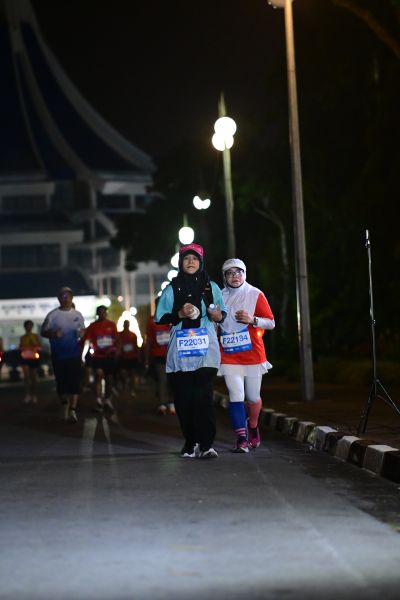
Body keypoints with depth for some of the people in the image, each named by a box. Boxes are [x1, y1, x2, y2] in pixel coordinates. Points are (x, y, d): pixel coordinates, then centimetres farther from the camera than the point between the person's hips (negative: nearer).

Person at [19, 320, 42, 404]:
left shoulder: (35, 336, 4)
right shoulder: (22, 338, 8)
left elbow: (39, 347, 3)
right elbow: (20, 348, 14)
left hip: (34, 358, 0)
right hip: (25, 358, 0)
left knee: (33, 377, 5)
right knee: (26, 375, -16)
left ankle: (33, 395, 14)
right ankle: (27, 394, -15)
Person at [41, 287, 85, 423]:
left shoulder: (77, 315, 7)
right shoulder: (52, 315, -2)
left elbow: (83, 330, 17)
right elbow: (43, 332, 0)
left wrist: (81, 333, -7)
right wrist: (53, 333, -20)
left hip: (74, 353, 1)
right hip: (58, 354, -1)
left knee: (75, 382, -8)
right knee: (61, 382, 4)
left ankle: (72, 410, -9)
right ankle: (65, 402, 30)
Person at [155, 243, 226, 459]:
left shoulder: (211, 287, 10)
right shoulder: (172, 289, 8)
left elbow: (223, 313, 15)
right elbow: (160, 318, 7)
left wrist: (218, 315, -8)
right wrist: (179, 314, -10)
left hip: (206, 348, -1)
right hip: (181, 350, 1)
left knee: (203, 395, -14)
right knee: (184, 398, -1)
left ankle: (205, 445, -17)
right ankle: (190, 443, 9)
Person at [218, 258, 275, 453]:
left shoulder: (255, 295, 0)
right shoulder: (220, 297, 8)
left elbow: (271, 323, 0)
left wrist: (252, 320, -16)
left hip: (253, 355, -1)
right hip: (229, 356, 1)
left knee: (253, 397, 7)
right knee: (236, 397, -11)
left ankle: (253, 428, 35)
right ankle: (241, 439, -8)